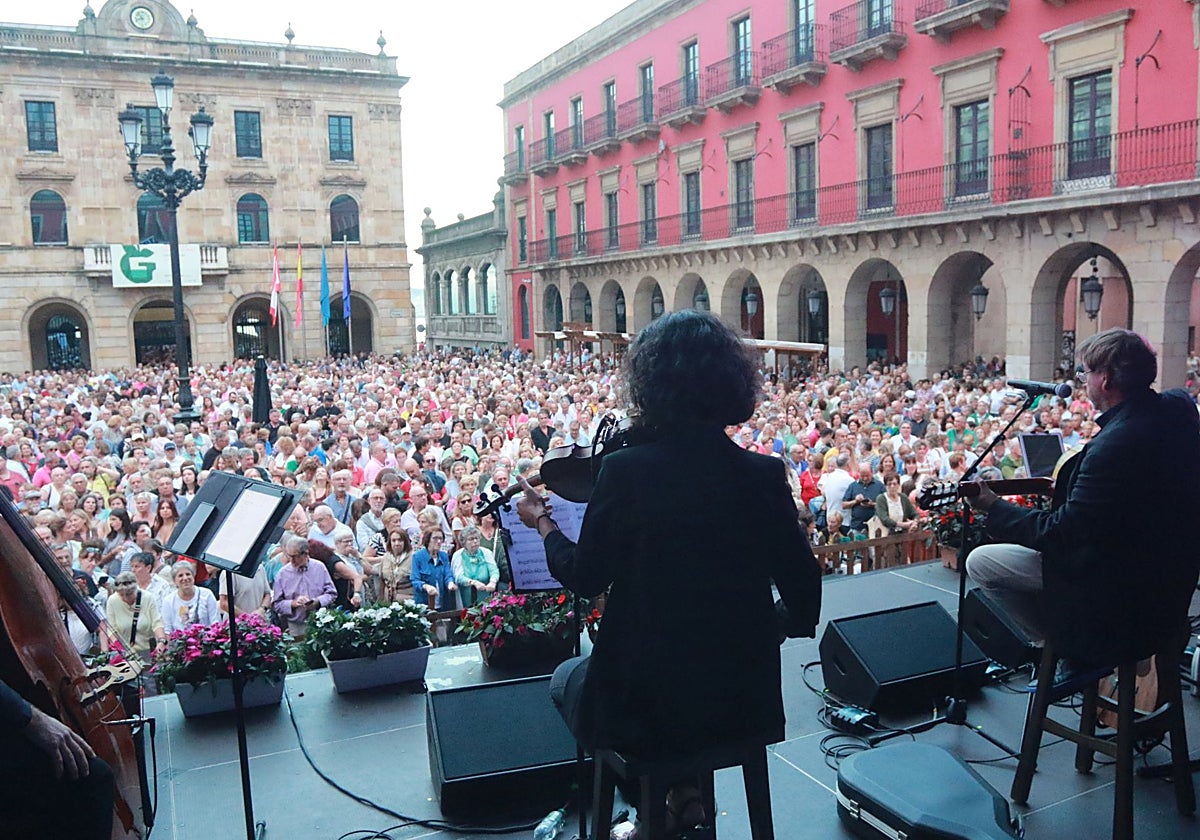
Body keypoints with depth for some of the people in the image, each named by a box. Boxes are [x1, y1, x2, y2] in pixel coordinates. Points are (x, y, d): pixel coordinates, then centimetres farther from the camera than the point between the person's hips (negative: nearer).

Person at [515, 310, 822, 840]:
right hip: (743, 701, 4)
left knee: (566, 678, 30)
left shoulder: (626, 469, -19)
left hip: (647, 704, -3)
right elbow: (802, 591, -3)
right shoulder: (764, 476, -10)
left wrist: (543, 523, 11)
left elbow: (585, 578, -7)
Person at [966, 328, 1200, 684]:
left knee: (980, 563, -4)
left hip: (1124, 583, -10)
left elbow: (1063, 531, -25)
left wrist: (994, 507, -12)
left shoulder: (1115, 444, -32)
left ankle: (1076, 652, 7)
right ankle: (1089, 649, 29)